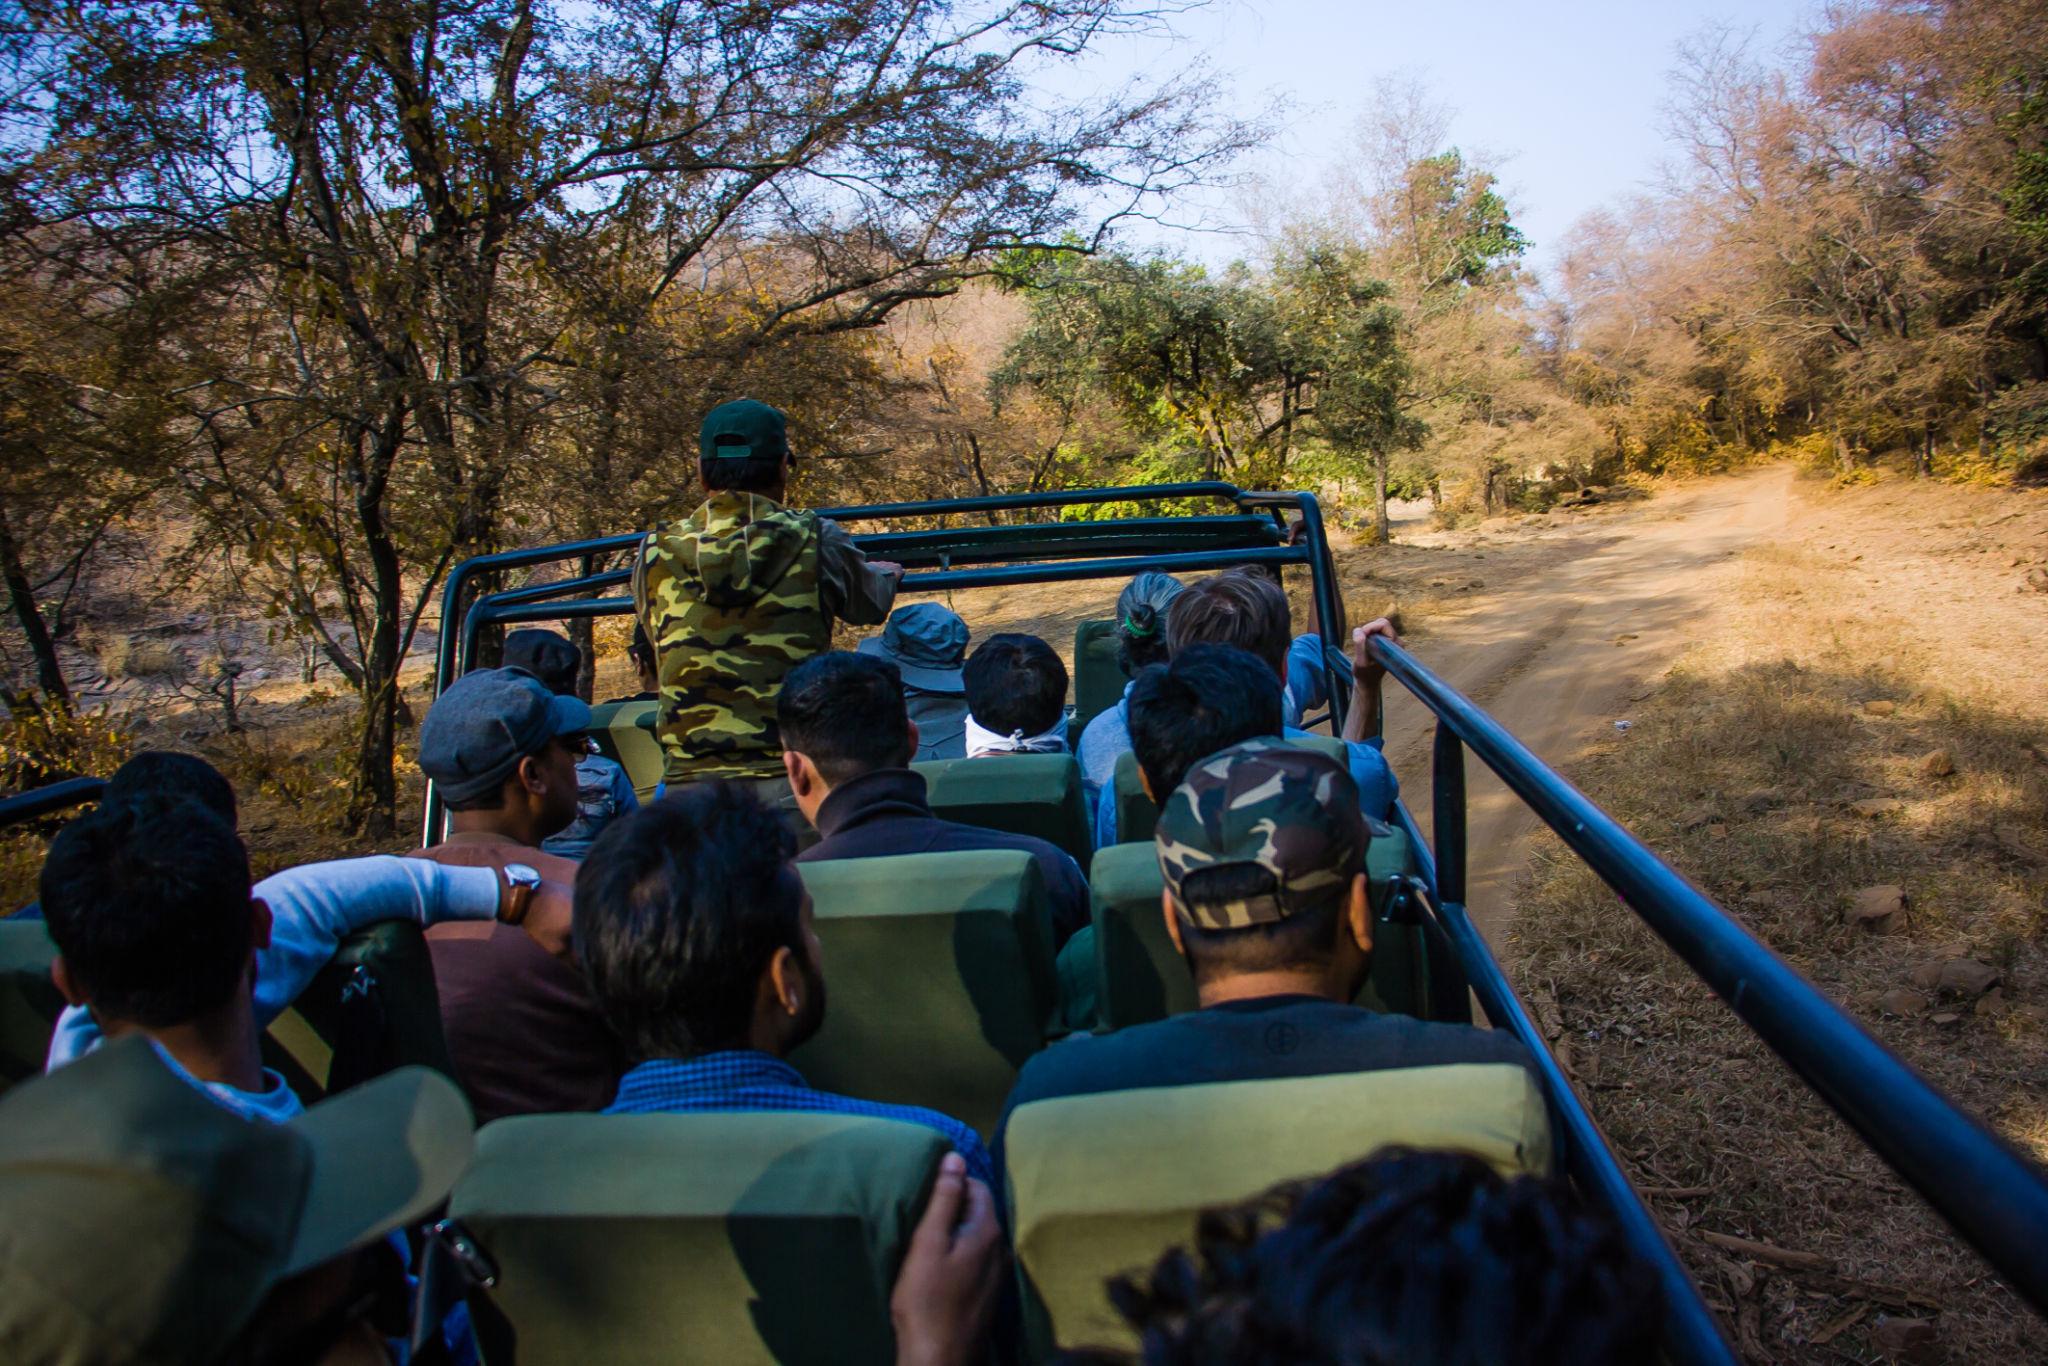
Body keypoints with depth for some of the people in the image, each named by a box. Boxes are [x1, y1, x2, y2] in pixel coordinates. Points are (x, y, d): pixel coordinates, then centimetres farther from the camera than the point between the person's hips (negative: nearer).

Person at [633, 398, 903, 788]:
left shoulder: (655, 554, 4)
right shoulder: (816, 540, -2)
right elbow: (869, 604, 16)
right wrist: (887, 574, 41)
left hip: (688, 776, 2)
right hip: (792, 781, -2)